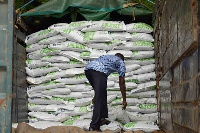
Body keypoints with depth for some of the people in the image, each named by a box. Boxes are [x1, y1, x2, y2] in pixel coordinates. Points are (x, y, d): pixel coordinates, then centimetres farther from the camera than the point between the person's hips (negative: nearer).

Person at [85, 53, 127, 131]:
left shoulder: (106, 57, 43)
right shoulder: (120, 62, 27)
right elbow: (121, 83, 24)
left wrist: (96, 95, 51)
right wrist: (124, 100, 32)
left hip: (87, 69, 7)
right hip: (99, 71, -7)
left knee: (101, 94, 23)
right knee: (99, 98, -8)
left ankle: (102, 118, 23)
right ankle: (94, 127, -14)